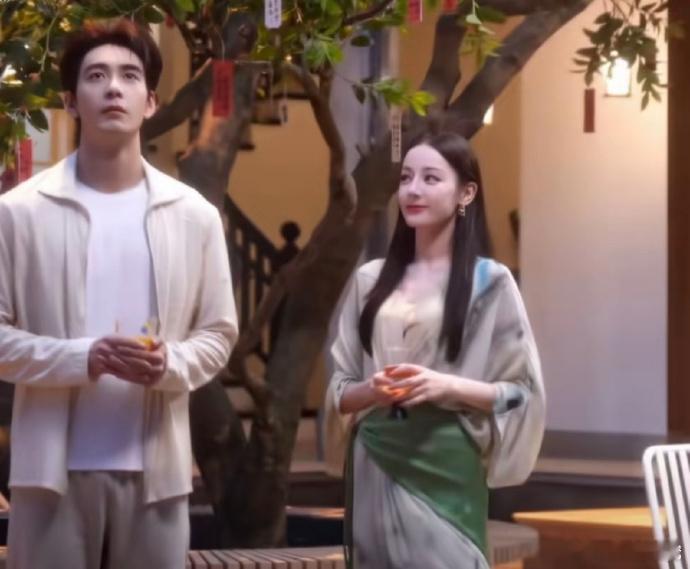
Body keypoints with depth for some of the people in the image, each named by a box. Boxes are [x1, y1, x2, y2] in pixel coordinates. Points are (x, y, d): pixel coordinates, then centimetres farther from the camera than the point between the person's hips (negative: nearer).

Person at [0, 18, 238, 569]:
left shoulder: (195, 215, 8)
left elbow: (219, 333, 11)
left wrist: (172, 363, -11)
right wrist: (82, 357, -17)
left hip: (156, 466, 2)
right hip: (55, 466, -2)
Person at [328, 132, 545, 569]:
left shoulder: (489, 281, 0)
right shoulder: (371, 280, 11)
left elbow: (521, 391, -1)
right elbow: (339, 391, 13)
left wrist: (449, 387, -15)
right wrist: (371, 390, -8)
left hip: (446, 469, -4)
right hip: (376, 465, 4)